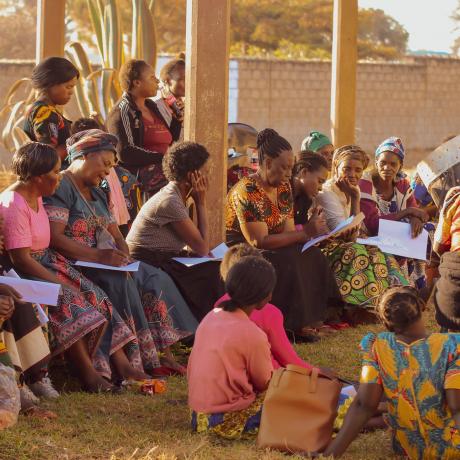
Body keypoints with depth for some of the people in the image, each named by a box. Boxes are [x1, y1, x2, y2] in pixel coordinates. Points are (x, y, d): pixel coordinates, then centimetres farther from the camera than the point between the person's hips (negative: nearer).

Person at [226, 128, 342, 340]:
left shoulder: (284, 187, 6)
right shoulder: (247, 192, -22)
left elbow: (288, 231, 4)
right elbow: (260, 241, -26)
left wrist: (311, 230, -17)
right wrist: (305, 232, -27)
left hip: (267, 252, 8)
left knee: (313, 256, -12)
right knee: (288, 262, -30)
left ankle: (309, 320, -11)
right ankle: (294, 324, -21)